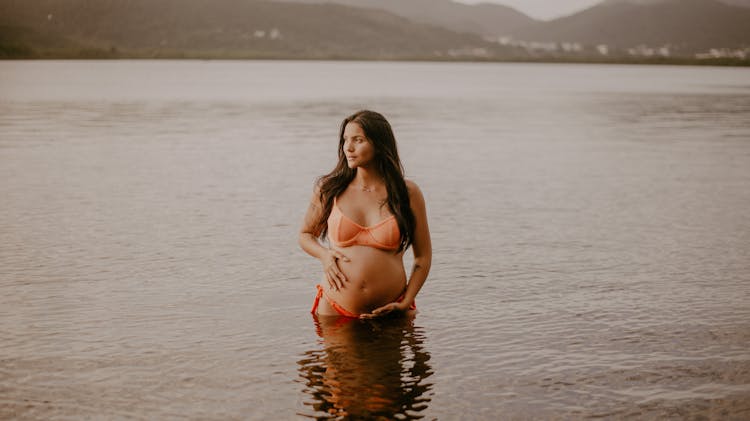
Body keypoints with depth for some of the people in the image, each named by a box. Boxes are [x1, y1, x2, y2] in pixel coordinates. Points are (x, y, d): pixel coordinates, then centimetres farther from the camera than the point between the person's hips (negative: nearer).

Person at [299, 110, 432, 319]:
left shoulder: (407, 193, -1)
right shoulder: (328, 189, 1)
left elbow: (423, 256, 5)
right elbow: (305, 234, 17)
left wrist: (406, 303, -5)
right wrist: (324, 255, -5)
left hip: (388, 311, -1)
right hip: (335, 309, 1)